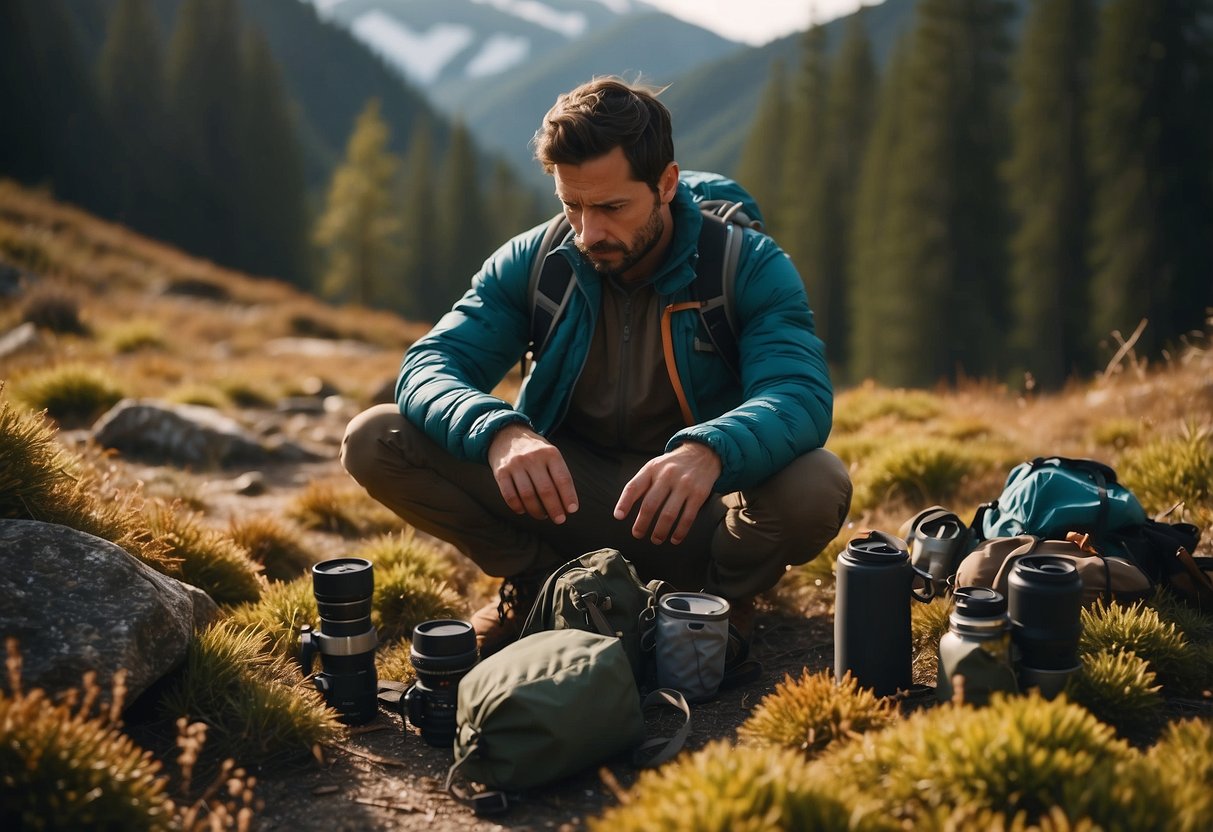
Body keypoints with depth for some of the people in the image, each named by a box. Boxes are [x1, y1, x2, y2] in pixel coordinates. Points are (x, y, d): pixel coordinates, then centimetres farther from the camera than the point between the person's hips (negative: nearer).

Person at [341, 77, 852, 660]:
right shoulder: (531, 262, -5)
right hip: (564, 495, 2)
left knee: (818, 487, -35)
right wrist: (498, 431, -36)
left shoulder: (750, 266, -11)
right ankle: (540, 585, 4)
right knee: (375, 440, -15)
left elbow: (801, 395, -25)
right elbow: (429, 365, -12)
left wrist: (709, 451, -48)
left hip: (694, 512, -1)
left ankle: (723, 600, 0)